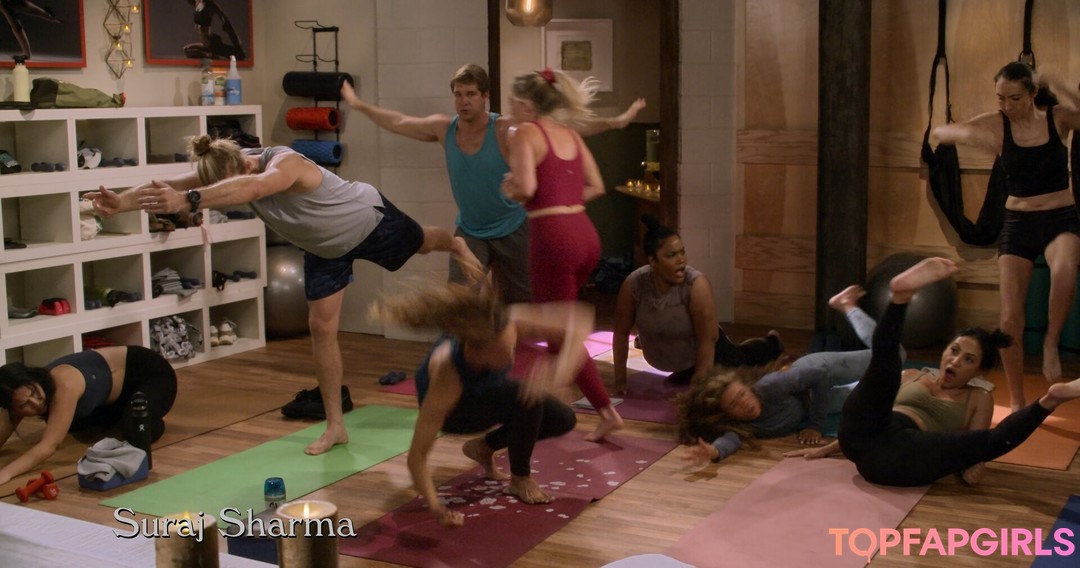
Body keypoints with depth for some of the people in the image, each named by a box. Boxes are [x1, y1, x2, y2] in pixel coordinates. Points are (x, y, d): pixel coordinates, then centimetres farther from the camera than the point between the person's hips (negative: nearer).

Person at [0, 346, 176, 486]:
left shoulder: (64, 385, -40)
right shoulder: (23, 388, -17)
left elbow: (49, 445, -47)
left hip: (150, 372, -7)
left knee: (135, 431, -30)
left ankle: (154, 419, 4)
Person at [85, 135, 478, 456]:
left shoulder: (286, 163, -45)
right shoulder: (227, 172, -23)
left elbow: (252, 187, -67)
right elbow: (171, 185, -31)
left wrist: (187, 201, -78)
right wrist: (122, 202, -47)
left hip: (368, 219, -6)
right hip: (324, 246, 6)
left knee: (423, 245, 24)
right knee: (321, 326, 1)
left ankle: (457, 244, 63)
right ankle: (335, 426, 9)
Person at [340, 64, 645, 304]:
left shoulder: (506, 129, -21)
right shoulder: (443, 128, -9)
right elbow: (398, 122, 8)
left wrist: (615, 122, -31)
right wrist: (359, 105, 17)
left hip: (511, 230, -2)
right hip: (469, 232, 2)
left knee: (523, 300, 11)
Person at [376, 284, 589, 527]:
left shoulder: (509, 324, -38)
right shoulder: (447, 379, -44)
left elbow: (581, 318, -34)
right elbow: (418, 455, -36)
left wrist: (564, 366, -50)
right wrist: (436, 506, -46)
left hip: (484, 388, 5)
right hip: (452, 406, -5)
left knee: (563, 420, -3)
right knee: (527, 400, -32)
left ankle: (483, 446, 16)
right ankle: (520, 480, -5)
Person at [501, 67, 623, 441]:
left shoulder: (525, 132, -5)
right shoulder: (570, 135, 15)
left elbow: (525, 188, -16)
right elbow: (596, 187, 13)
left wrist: (508, 190, 4)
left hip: (553, 237, -8)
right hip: (585, 233, 8)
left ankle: (607, 412, -2)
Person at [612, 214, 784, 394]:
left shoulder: (697, 285, -36)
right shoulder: (632, 285, -28)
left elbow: (707, 341, -32)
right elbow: (621, 332, -17)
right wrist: (620, 379, -16)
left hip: (702, 356, -3)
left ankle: (770, 344, 46)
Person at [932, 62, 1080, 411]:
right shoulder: (996, 123, -5)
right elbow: (940, 133, -7)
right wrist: (970, 134, -28)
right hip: (1017, 223, 2)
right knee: (1010, 317, -4)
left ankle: (1051, 342, -11)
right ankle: (1017, 402, 12)